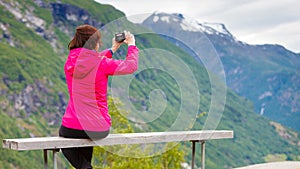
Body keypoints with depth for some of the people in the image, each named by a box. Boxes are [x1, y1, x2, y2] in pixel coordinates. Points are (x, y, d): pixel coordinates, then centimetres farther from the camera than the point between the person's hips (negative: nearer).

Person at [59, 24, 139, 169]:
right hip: (99, 130, -1)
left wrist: (113, 49, 27)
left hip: (71, 129, 1)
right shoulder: (102, 64, -13)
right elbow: (131, 66, 1)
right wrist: (131, 45, 17)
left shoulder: (70, 63, 0)